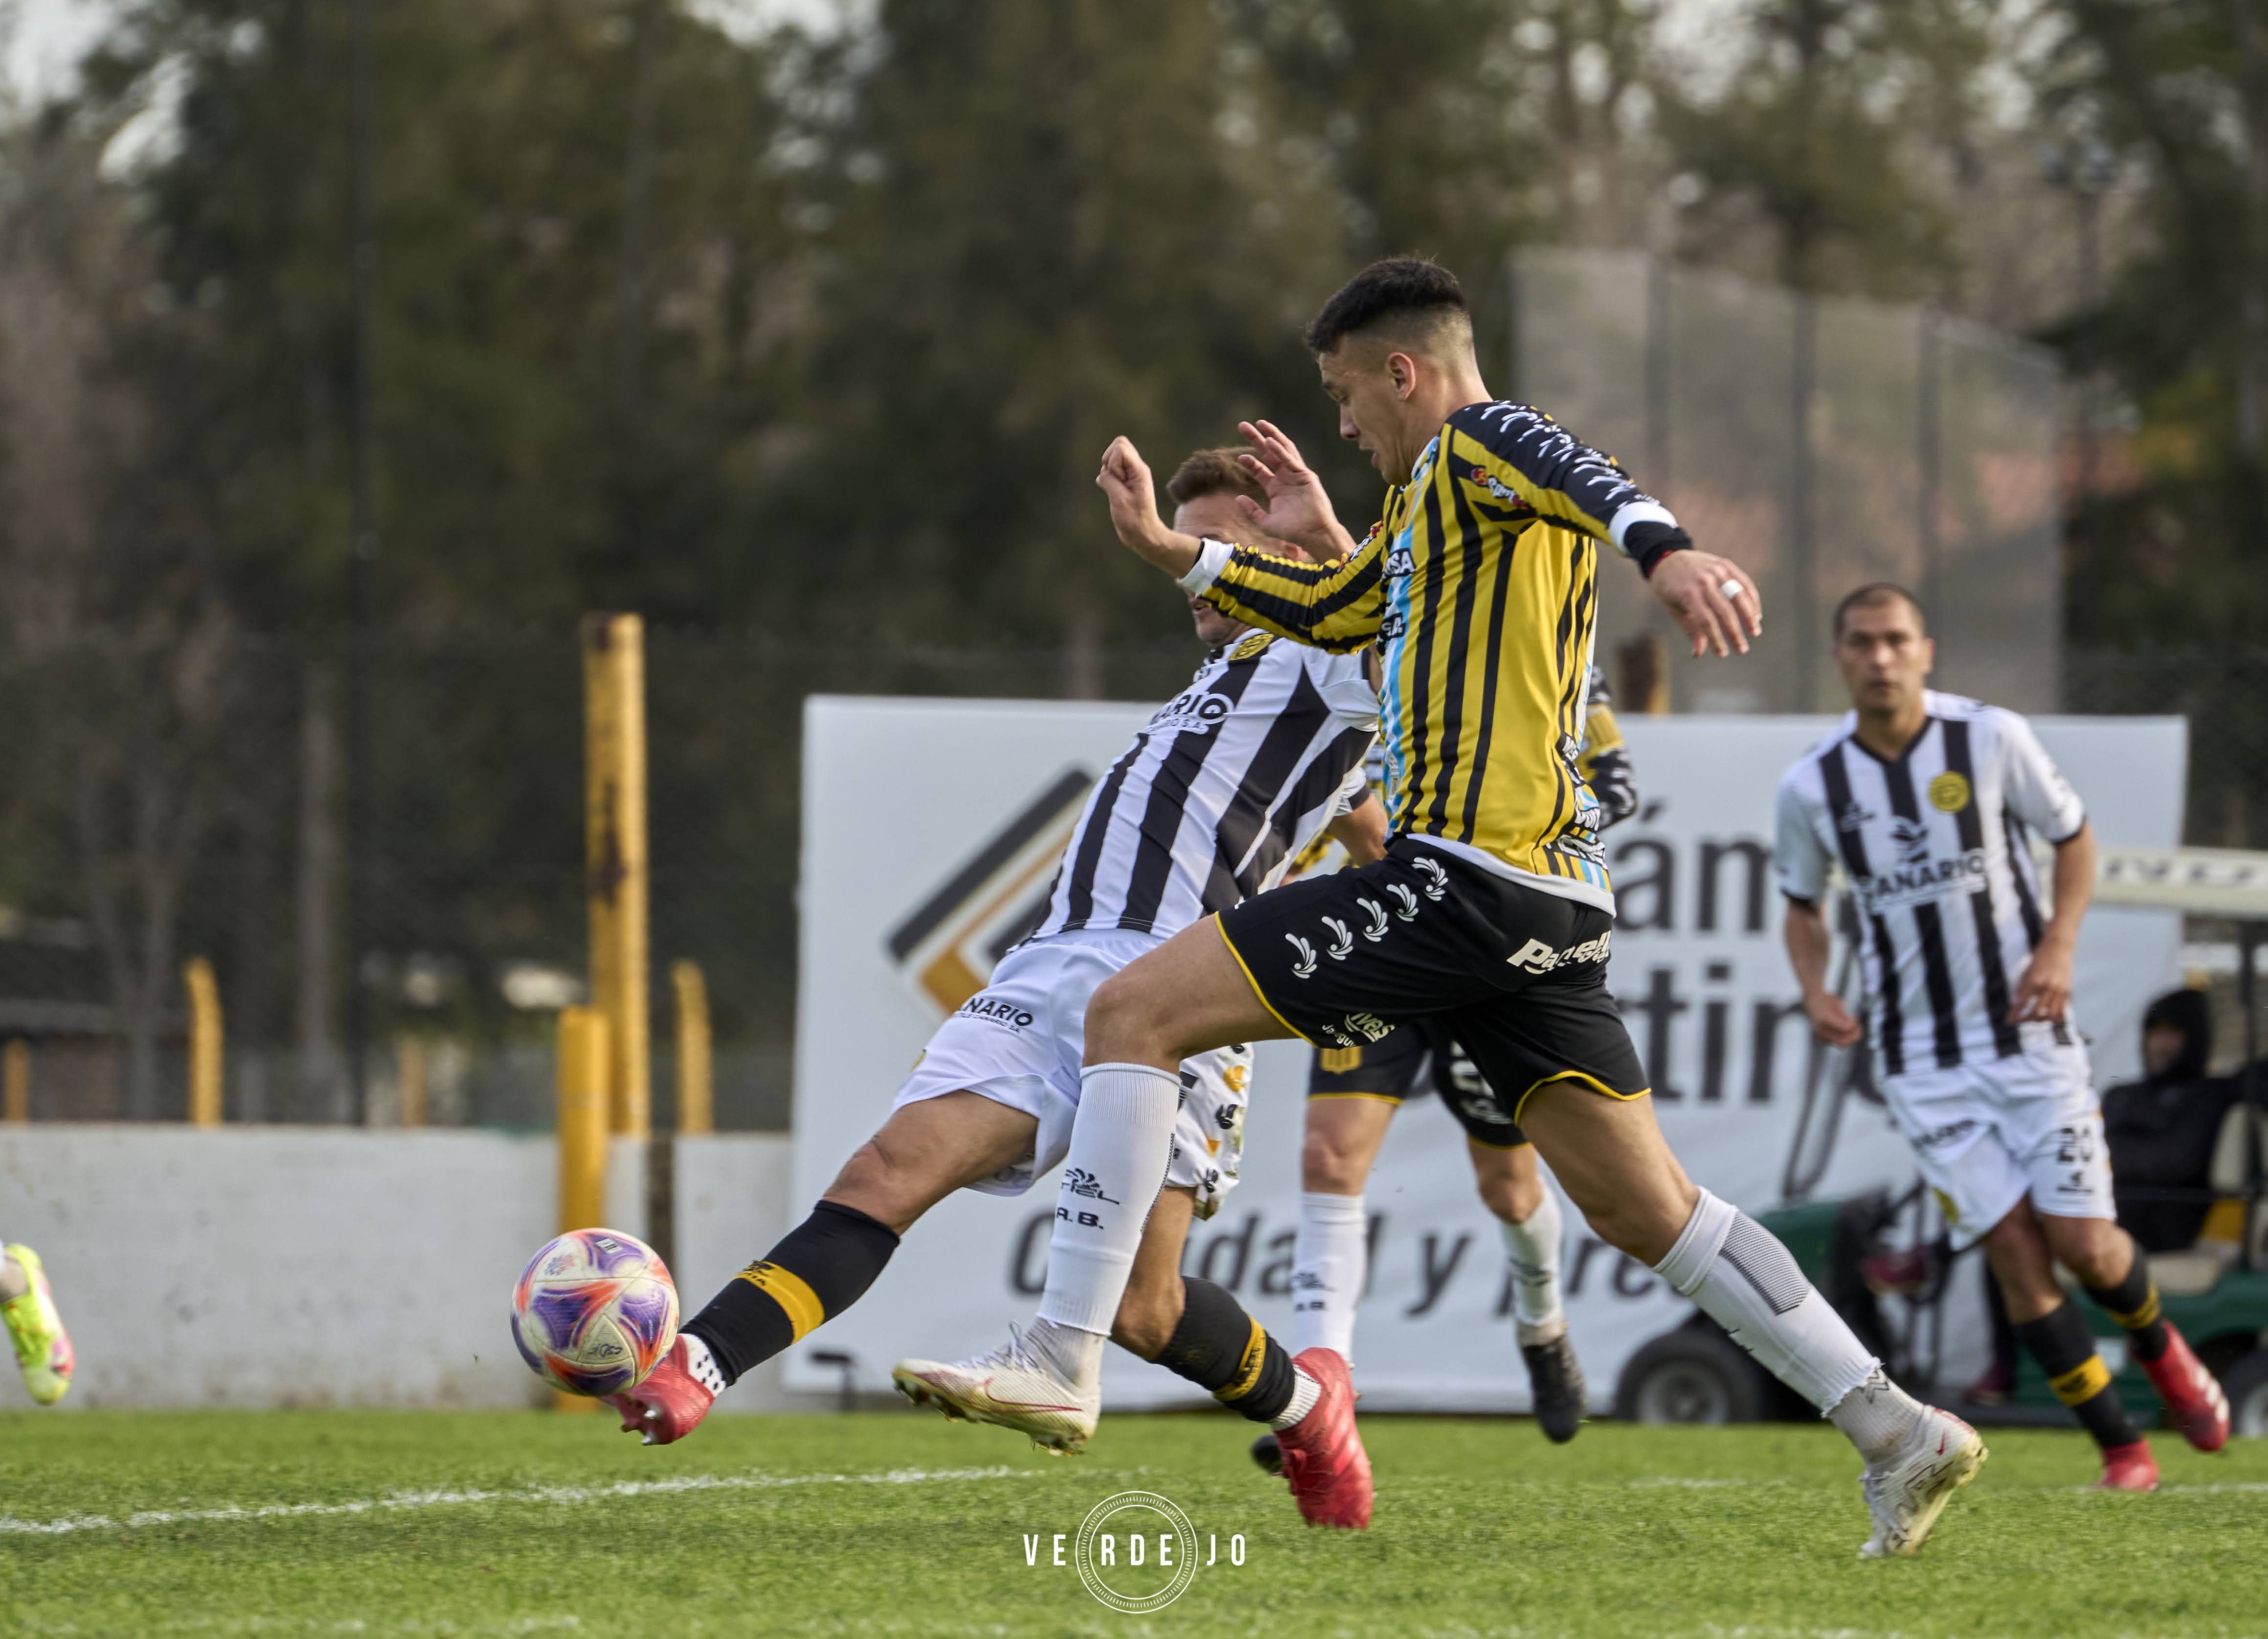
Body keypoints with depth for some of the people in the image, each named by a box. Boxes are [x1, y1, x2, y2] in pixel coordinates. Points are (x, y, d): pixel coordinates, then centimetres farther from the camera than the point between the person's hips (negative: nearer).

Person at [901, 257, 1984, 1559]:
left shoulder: (1479, 442, -2)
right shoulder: (1431, 499, 27)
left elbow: (1575, 473, -27)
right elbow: (1335, 614, 43)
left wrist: (1665, 548, -48)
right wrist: (1168, 551, 37)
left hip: (1471, 869, -10)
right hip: (1553, 907, 10)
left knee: (1134, 1013, -8)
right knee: (1649, 1211, 11)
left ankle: (1063, 1357, -14)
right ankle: (1901, 1435, 6)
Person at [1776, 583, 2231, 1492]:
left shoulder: (1992, 738, -8)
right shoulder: (1812, 785, -4)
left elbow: (2074, 836, 6)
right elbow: (1803, 904, 13)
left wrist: (2058, 947, -10)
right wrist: (1815, 991, -7)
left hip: (2026, 1029, -1)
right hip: (1921, 1055, 1)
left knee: (2081, 1242, -5)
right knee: (2015, 1249, -8)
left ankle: (2158, 1346, 30)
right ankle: (2120, 1445, 5)